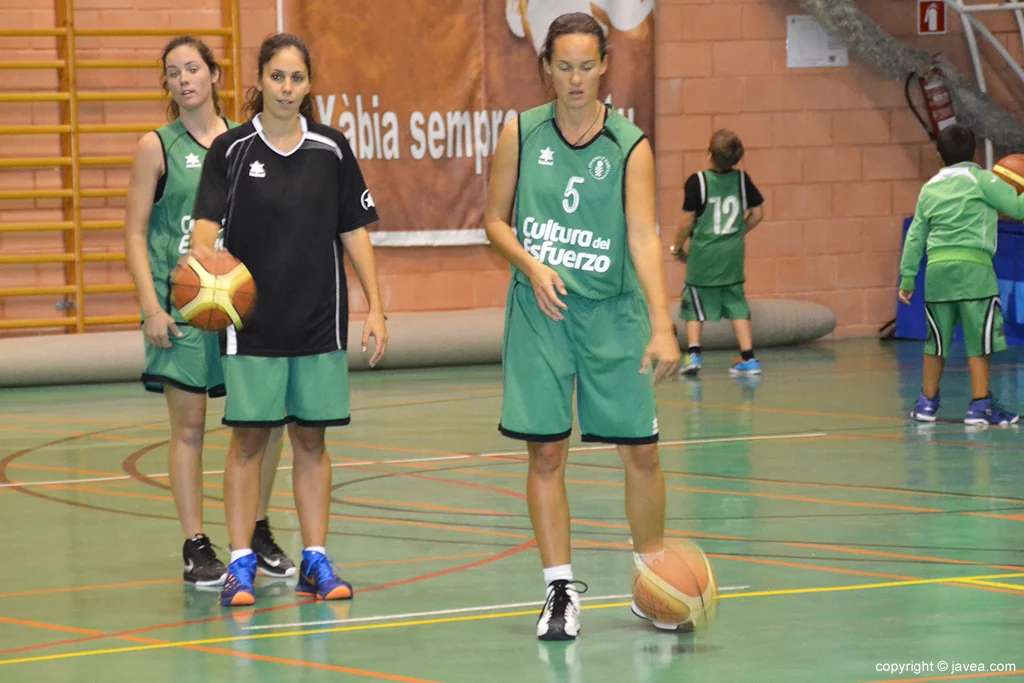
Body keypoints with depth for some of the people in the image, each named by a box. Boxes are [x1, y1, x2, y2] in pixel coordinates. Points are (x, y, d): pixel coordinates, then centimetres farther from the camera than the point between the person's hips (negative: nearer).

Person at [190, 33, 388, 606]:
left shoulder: (331, 149, 3)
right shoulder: (232, 149, -2)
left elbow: (354, 232, 7)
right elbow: (206, 225, -8)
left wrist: (375, 307, 3)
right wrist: (204, 262, -30)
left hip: (321, 318, 2)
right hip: (253, 320, -2)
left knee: (311, 437, 6)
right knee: (249, 435, -1)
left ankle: (315, 561, 13)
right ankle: (241, 563, 4)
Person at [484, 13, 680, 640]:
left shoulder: (630, 147, -5)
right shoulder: (521, 134, 0)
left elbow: (643, 237, -14)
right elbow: (496, 219, 9)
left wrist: (662, 326, -24)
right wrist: (532, 266, -11)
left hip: (613, 313, -1)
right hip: (540, 312, 1)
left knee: (641, 449, 1)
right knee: (546, 453, -1)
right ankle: (561, 590, 7)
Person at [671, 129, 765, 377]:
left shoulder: (697, 182, -13)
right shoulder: (742, 180, -1)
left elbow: (687, 221, -9)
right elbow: (758, 212, 5)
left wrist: (678, 247, 5)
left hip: (703, 254, -3)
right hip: (733, 254, 3)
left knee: (695, 304, 8)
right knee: (736, 304, 10)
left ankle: (693, 354, -4)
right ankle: (748, 358, 7)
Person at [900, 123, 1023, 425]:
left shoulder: (930, 188, 16)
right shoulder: (980, 179, 1)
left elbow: (915, 236, 17)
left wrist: (907, 278, 20)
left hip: (937, 268, 5)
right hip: (973, 267, -5)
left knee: (936, 340, 14)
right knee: (979, 341, -2)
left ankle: (928, 402, 21)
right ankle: (980, 405, -4)